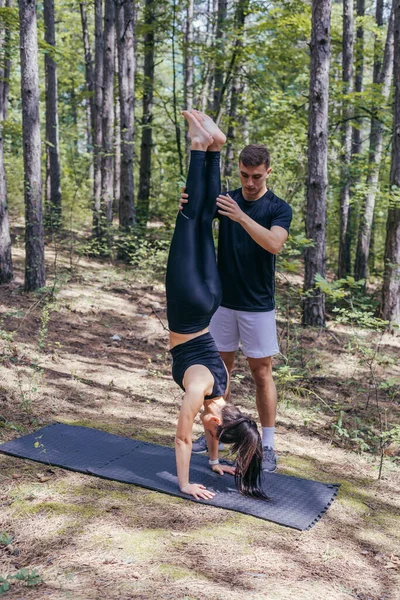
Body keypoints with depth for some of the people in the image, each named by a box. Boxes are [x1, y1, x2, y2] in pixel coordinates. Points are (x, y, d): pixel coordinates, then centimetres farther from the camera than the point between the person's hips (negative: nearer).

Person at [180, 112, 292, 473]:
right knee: (220, 368, 12)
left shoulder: (279, 208, -6)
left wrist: (240, 217, -38)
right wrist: (187, 208, -37)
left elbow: (274, 243, -25)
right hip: (223, 301, 3)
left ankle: (267, 446, 12)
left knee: (262, 373, 3)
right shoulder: (226, 200, 3)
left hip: (258, 305, -3)